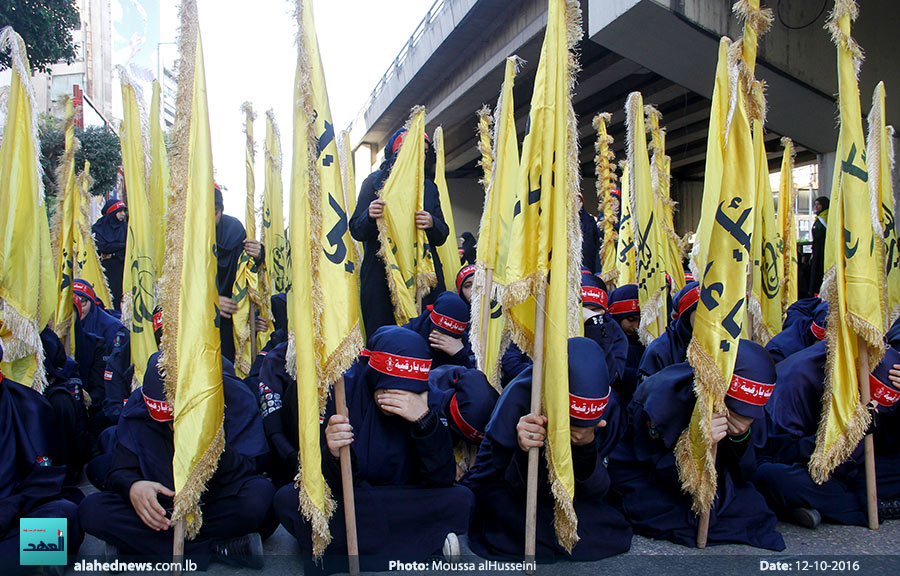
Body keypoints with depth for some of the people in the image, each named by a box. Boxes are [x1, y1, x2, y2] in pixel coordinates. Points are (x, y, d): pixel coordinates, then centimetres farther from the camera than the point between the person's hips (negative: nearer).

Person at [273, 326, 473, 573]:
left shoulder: (425, 400, -13)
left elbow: (443, 479, -20)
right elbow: (321, 484, -18)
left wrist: (425, 420, -35)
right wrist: (333, 455, -41)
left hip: (400, 503, 0)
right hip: (339, 505, 0)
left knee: (460, 499, -24)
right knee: (288, 499, -30)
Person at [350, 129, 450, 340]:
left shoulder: (429, 187, 16)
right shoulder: (375, 182, 8)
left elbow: (442, 236, 11)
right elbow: (356, 231, 2)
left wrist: (432, 224, -12)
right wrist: (370, 216, -19)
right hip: (381, 276, -2)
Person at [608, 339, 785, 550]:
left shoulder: (748, 410, -15)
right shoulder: (662, 393, -31)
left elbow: (744, 474, -10)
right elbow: (660, 473, -25)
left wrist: (741, 438, -31)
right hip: (643, 474, -5)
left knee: (751, 507, -15)